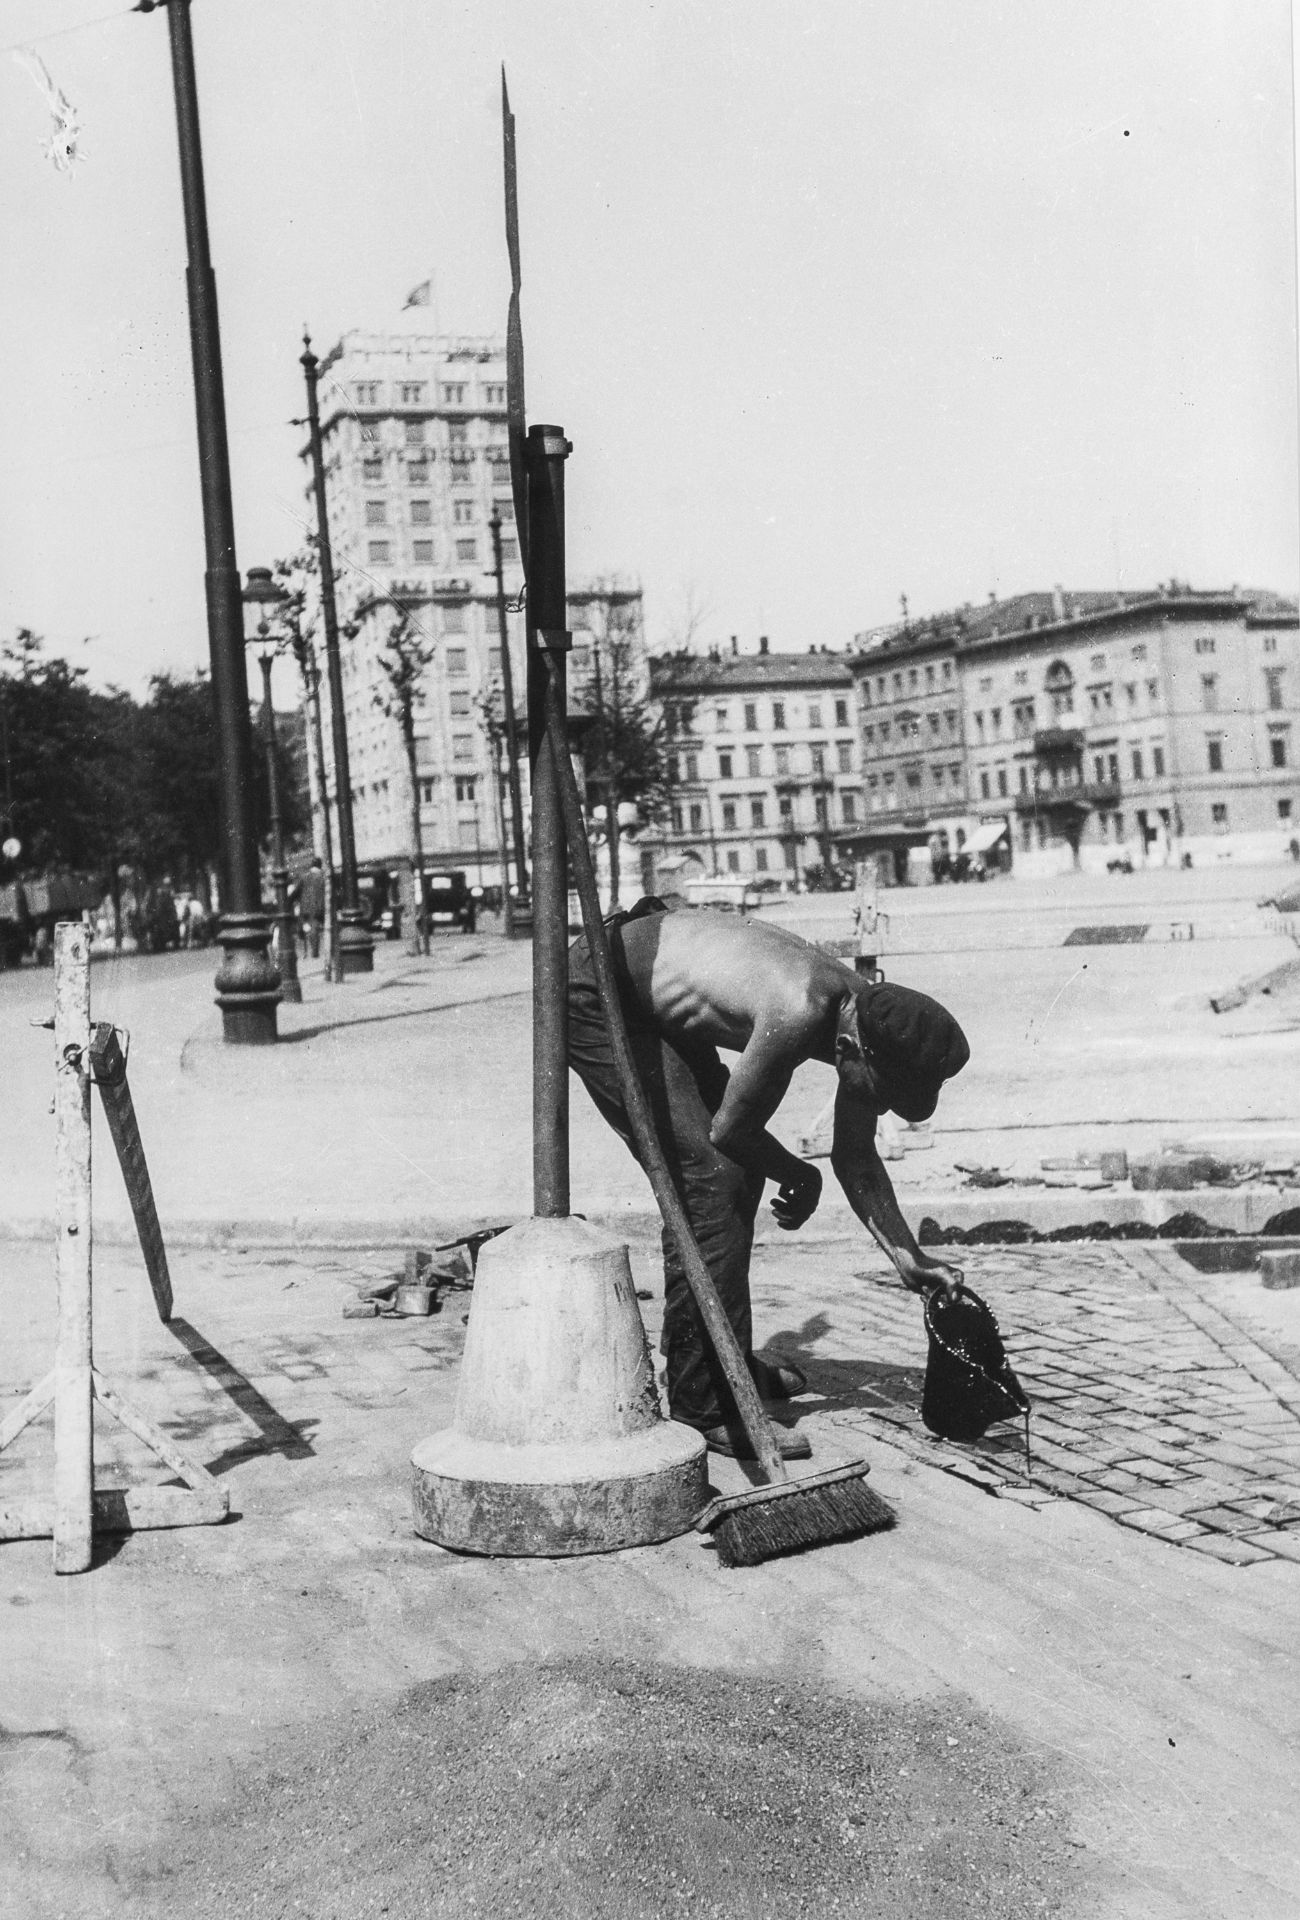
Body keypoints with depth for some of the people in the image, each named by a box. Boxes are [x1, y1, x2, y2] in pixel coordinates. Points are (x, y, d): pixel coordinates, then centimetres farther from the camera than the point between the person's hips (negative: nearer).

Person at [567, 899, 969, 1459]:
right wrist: (800, 1178, -3)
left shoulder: (870, 1020, -7)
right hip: (597, 998, -9)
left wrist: (909, 1258, 0)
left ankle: (724, 1360, 31)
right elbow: (730, 1129, -20)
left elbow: (856, 1161, 5)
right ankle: (707, 1406, -12)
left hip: (656, 1008, 10)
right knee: (708, 1176, -16)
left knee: (736, 1169, 14)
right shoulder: (798, 1013, -34)